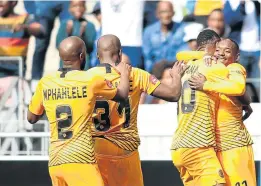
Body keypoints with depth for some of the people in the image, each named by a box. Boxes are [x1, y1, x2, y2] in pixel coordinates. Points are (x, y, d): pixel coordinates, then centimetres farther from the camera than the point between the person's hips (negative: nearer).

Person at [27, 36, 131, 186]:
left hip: (55, 161, 5)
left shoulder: (45, 83, 7)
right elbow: (122, 95, 14)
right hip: (81, 160, -5)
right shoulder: (91, 80, -3)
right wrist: (125, 74, 33)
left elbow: (31, 118, 19)